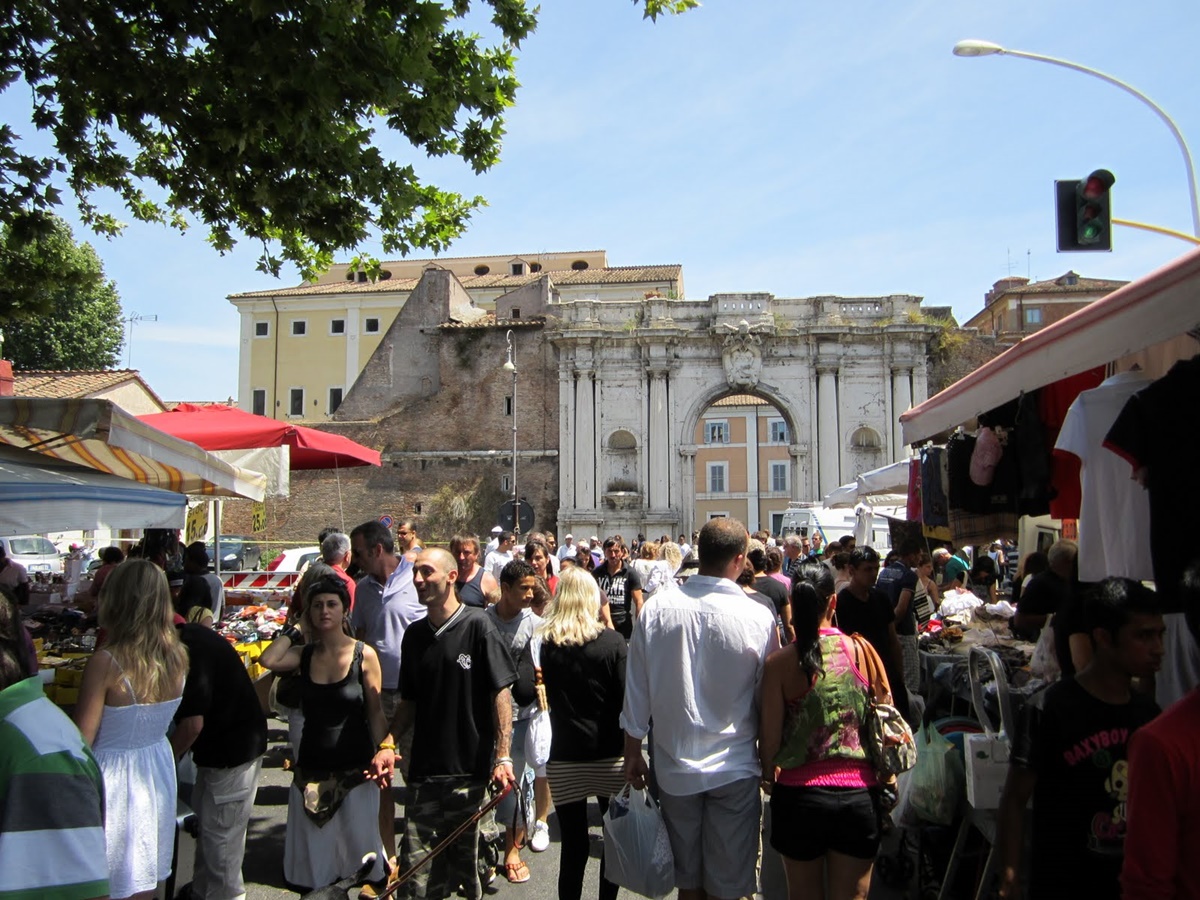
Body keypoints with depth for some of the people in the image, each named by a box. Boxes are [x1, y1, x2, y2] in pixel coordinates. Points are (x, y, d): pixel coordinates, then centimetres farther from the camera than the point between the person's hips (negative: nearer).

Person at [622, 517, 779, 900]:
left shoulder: (656, 607, -11)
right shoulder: (758, 617, -16)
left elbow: (637, 688, -4)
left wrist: (632, 750, 9)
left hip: (674, 766, 2)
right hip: (734, 768, -2)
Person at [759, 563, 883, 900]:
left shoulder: (779, 663, -12)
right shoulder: (861, 650, -8)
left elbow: (770, 737, -9)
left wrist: (768, 774, 11)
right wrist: (886, 776, 17)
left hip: (799, 795, -1)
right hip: (859, 794, 1)